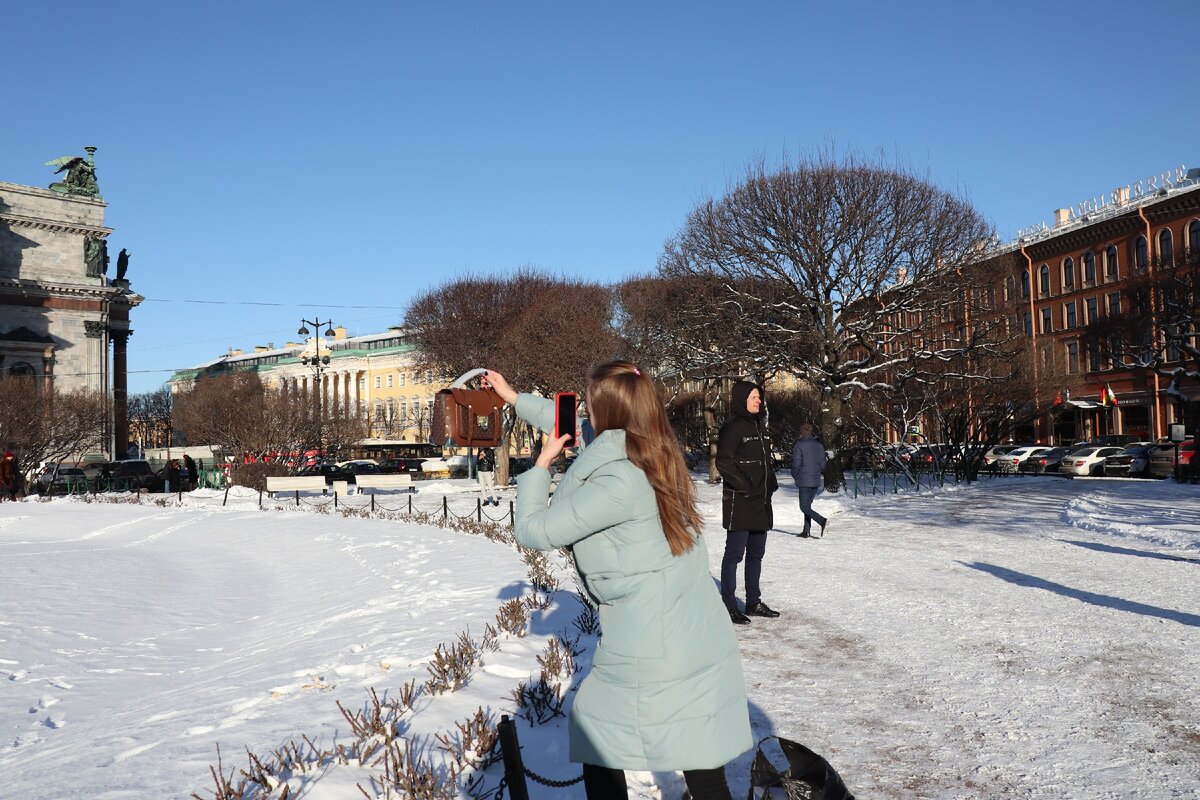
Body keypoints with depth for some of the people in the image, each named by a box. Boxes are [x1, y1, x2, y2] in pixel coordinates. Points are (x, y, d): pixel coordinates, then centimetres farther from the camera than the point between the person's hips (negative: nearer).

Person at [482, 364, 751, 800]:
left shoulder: (618, 485, -21)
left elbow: (534, 531, -14)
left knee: (597, 748, 15)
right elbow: (578, 427, 18)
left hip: (651, 649, -7)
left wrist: (541, 463, 0)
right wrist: (514, 397, 27)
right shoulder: (656, 454, 2)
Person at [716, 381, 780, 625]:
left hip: (761, 502, 9)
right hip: (739, 502, -9)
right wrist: (745, 485, -17)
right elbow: (723, 462, -16)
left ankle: (754, 603, 25)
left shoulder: (759, 426, 14)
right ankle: (729, 606, 3)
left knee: (756, 554, 15)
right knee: (735, 554, -3)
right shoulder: (733, 427, -12)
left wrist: (771, 482, 10)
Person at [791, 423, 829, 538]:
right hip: (816, 481, 6)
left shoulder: (798, 445, -10)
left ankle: (822, 520, -22)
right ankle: (807, 530, 13)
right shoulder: (818, 445, 8)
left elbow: (796, 463, -11)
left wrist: (795, 476, 6)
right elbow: (823, 463, 10)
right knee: (807, 505, 15)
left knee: (804, 507, -3)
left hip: (804, 481, -6)